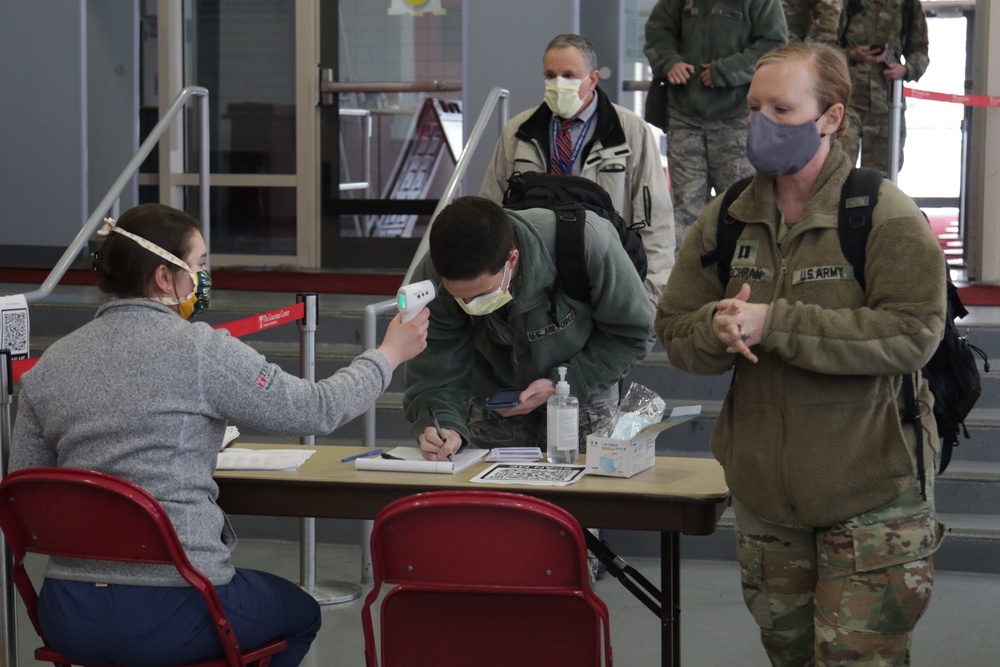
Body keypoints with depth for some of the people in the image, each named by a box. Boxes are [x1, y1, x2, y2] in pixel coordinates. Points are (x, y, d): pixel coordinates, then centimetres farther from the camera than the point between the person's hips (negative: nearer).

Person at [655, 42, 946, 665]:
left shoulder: (885, 214, -11)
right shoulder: (726, 221, 6)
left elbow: (913, 333, -22)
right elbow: (674, 329, 8)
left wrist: (775, 323, -24)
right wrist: (716, 330, -17)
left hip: (870, 493, -5)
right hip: (764, 490, 6)